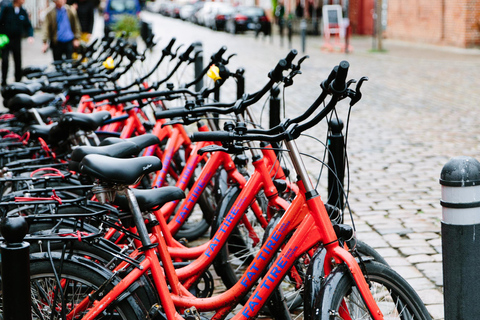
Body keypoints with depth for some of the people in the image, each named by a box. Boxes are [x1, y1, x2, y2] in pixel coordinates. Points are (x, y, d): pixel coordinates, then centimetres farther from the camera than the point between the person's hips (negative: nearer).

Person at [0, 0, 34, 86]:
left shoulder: (23, 12, 5)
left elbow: (28, 25, 8)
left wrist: (30, 35, -10)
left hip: (17, 40, 4)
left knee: (18, 61, 6)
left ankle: (18, 80, 19)